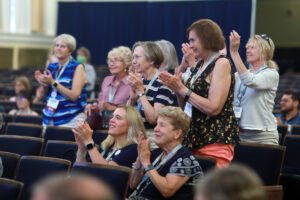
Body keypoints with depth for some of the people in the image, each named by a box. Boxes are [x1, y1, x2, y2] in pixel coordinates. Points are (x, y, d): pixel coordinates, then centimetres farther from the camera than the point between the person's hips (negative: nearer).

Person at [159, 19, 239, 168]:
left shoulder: (221, 63, -8)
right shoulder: (199, 65, 16)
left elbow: (213, 108, -18)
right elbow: (185, 107, 18)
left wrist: (182, 89, -13)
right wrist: (176, 86, 1)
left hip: (216, 139, -8)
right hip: (195, 139, 8)